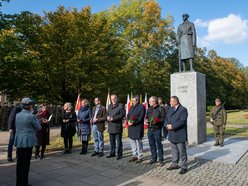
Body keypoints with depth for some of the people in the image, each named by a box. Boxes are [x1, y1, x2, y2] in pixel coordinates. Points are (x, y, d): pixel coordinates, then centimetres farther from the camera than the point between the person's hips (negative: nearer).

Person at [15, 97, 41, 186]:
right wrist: (36, 119, 7)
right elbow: (38, 127, -7)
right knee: (26, 163, 3)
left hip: (18, 142, 7)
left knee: (19, 162, 15)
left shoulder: (17, 115, 5)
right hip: (28, 142, -7)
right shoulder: (31, 116, -16)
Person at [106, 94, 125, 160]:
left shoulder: (121, 105, -6)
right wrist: (108, 117, -3)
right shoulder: (109, 106, 17)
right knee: (112, 141, 15)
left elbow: (122, 114, -14)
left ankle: (119, 154, 10)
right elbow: (107, 114, 22)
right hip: (110, 127, 7)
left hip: (118, 126, -6)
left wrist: (113, 118, -18)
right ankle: (112, 153, 27)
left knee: (119, 141, 0)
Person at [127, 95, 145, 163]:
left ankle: (140, 157, 12)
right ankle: (135, 155, 27)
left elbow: (141, 117, -15)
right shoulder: (132, 107, 16)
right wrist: (128, 121, -4)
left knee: (138, 142, 0)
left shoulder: (141, 107, -8)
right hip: (131, 127, 8)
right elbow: (128, 115, 16)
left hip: (138, 127, -8)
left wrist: (133, 123, -21)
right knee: (132, 142, 13)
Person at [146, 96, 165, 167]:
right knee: (152, 145, 13)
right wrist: (146, 119, 2)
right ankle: (153, 158, 27)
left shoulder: (160, 109, -7)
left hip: (157, 130, -6)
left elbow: (163, 118, -11)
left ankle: (161, 160, 13)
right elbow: (147, 116, 23)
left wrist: (157, 121, -24)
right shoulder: (149, 109, 13)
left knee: (159, 145, 1)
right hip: (150, 129, 6)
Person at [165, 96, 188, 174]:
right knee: (174, 151, 18)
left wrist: (172, 126, -20)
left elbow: (182, 121, -21)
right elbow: (166, 119, 12)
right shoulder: (170, 109, 13)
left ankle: (184, 167, 15)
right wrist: (167, 125, -8)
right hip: (172, 135, 7)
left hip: (180, 135, -7)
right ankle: (174, 164, 31)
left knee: (182, 152, 3)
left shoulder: (183, 109, -11)